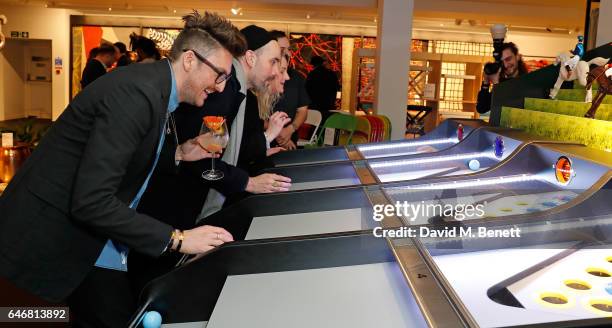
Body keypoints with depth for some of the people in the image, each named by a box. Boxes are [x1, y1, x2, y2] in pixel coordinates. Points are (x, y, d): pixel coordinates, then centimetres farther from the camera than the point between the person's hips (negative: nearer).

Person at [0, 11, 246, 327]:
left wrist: (177, 153, 3)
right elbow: (91, 201, -29)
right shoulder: (138, 92, -24)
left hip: (87, 229, 9)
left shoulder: (154, 86, 5)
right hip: (56, 235, -9)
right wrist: (175, 239, -25)